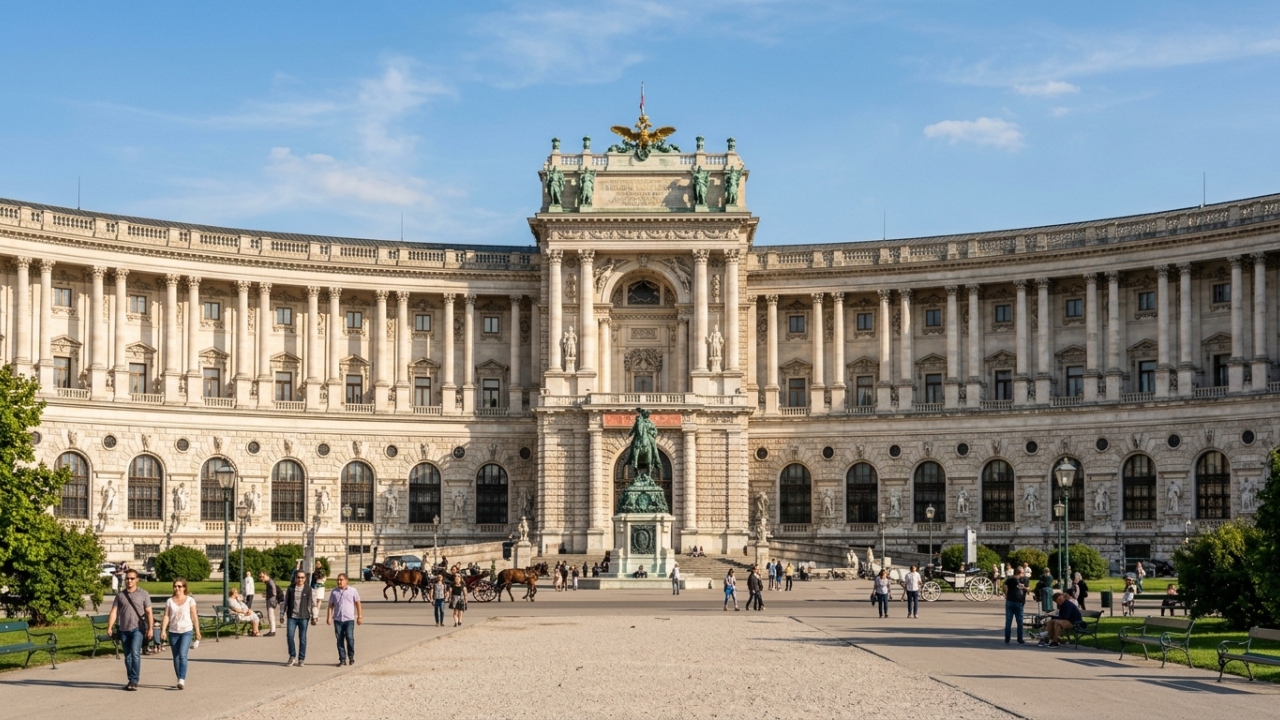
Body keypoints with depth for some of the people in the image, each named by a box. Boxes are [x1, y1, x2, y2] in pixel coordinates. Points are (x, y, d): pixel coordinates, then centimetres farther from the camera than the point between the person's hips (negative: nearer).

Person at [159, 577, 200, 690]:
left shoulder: (190, 600, 1)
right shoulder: (170, 601, 7)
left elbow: (194, 616, 2)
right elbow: (166, 616, 2)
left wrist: (197, 631, 1)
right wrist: (163, 631, -8)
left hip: (186, 631, -3)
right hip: (173, 632, 3)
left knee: (182, 655, -17)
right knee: (176, 657, 8)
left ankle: (182, 680, -22)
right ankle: (181, 680, 17)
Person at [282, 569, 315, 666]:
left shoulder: (308, 589, 0)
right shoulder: (290, 588, 4)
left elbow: (313, 603, 2)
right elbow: (285, 602, 9)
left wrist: (314, 616, -1)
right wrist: (282, 615, 7)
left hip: (303, 617, -1)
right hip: (292, 617, 1)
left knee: (302, 638, 3)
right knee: (289, 636, -5)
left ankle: (301, 659, 11)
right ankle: (292, 657, 10)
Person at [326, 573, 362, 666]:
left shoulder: (353, 591, 2)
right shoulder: (334, 592, 8)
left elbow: (358, 604, 5)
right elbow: (331, 605, 11)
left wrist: (360, 616, 1)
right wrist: (329, 617, 2)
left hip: (349, 619, -2)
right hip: (337, 619, 3)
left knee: (350, 638, -9)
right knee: (340, 640, 3)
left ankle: (351, 657, 8)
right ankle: (342, 659, 9)